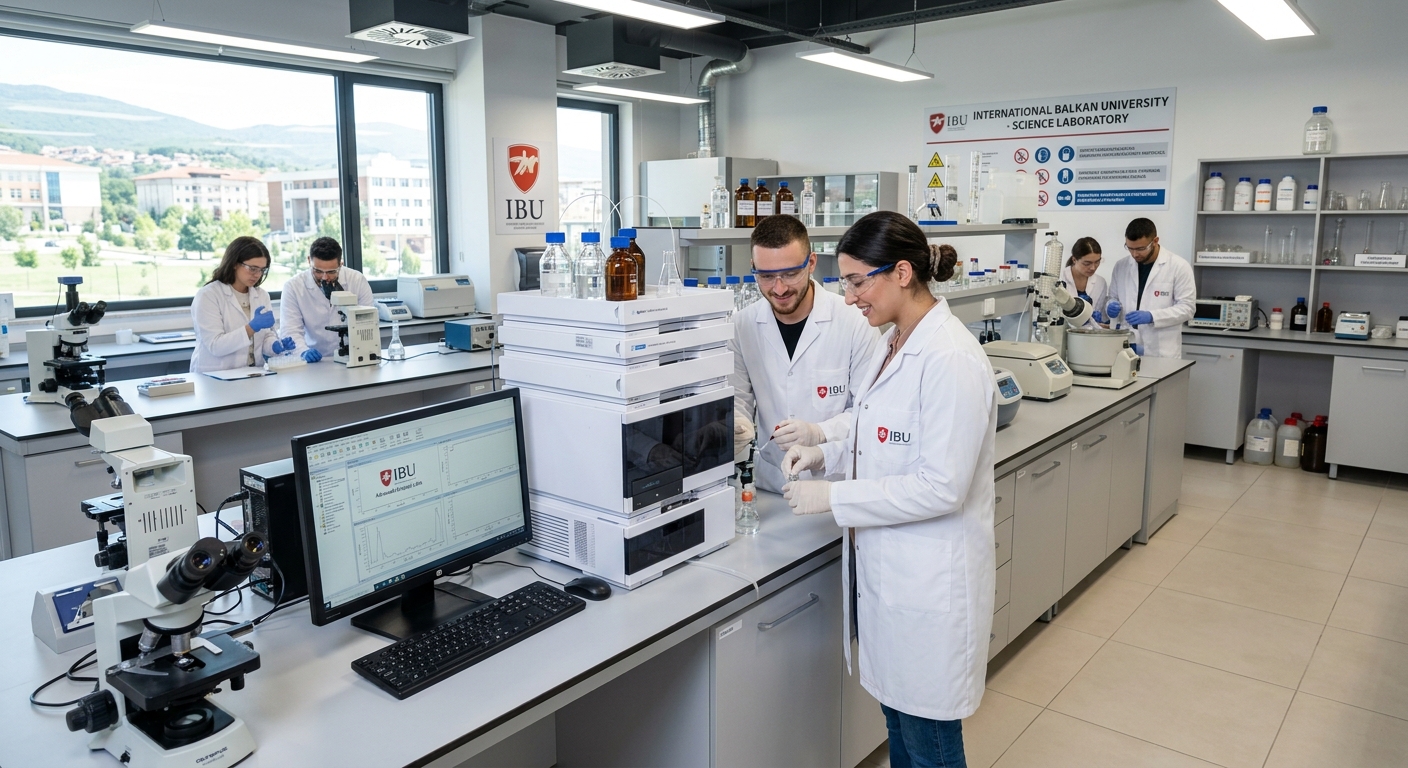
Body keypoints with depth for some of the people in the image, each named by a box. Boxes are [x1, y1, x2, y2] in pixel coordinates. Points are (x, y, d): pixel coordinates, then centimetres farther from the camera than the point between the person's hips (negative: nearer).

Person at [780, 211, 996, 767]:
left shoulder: (951, 360, -22)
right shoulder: (895, 343, 6)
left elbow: (942, 487, -23)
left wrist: (833, 498, -19)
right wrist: (826, 454, 2)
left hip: (929, 580, -8)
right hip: (885, 566, 9)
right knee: (897, 722, 23)